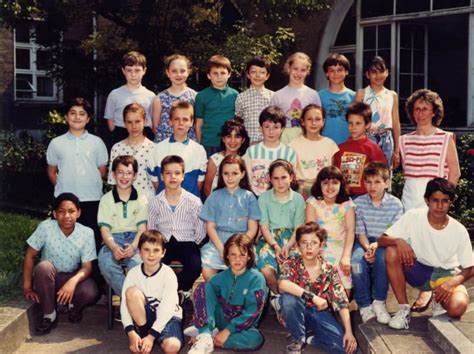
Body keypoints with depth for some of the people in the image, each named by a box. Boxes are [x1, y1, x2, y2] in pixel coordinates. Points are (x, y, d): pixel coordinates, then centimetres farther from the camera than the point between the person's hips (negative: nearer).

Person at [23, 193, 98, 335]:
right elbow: (30, 255, -9)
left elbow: (87, 267, -16)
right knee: (43, 267, -34)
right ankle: (49, 315, -14)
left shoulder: (86, 233, -15)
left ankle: (73, 306, 8)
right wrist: (27, 287, -12)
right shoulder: (46, 227, -17)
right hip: (49, 279, 0)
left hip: (73, 277, 0)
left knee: (90, 293, -31)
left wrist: (73, 281, -37)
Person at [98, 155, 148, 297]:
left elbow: (142, 228, 3)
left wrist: (133, 246, -18)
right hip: (113, 240, 1)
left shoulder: (141, 199, 12)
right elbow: (105, 229, 3)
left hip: (134, 238, -1)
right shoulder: (106, 200, 12)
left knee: (138, 262, -36)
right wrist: (113, 247, -19)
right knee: (106, 263, -33)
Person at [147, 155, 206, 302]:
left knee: (195, 266, -29)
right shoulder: (156, 202, 4)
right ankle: (181, 290, -2)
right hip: (164, 244, 1)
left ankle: (175, 288, 2)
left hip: (186, 243, -1)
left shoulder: (194, 201, -2)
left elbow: (200, 232, 2)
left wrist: (191, 244, -5)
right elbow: (151, 229, 9)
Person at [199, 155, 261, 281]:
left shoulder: (249, 197, 7)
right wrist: (221, 248, -9)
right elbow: (210, 226, 5)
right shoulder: (215, 196, 9)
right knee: (207, 272, -23)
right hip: (217, 242, 1)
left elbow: (252, 229, 4)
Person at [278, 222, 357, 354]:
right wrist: (313, 297, -40)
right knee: (288, 297, -36)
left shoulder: (329, 270, -7)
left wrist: (349, 332, -20)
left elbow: (342, 303, -9)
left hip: (319, 313, 1)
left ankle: (309, 337, 3)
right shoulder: (291, 264, -13)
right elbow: (282, 284, -36)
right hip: (296, 313, -1)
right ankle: (298, 339, -10)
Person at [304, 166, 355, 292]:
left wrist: (346, 256, -17)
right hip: (319, 248, -1)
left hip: (340, 248, 1)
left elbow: (350, 231, -3)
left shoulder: (347, 204, 5)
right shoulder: (313, 202, 3)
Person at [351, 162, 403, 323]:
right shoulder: (358, 203, 1)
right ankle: (364, 305, -14)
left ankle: (379, 302, -17)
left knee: (382, 257, -37)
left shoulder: (395, 204, -2)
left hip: (385, 243, -1)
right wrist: (367, 248, -24)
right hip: (364, 242, 1)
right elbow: (360, 232, -3)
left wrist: (377, 244, -26)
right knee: (357, 261, -33)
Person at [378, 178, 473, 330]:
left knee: (458, 307, -34)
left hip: (446, 274, -1)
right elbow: (382, 240, -16)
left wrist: (452, 282, -26)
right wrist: (398, 241, -38)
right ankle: (403, 308, -16)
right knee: (392, 251, -29)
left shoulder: (459, 231, -13)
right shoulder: (413, 216, -14)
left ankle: (439, 301, 6)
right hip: (419, 271, 1)